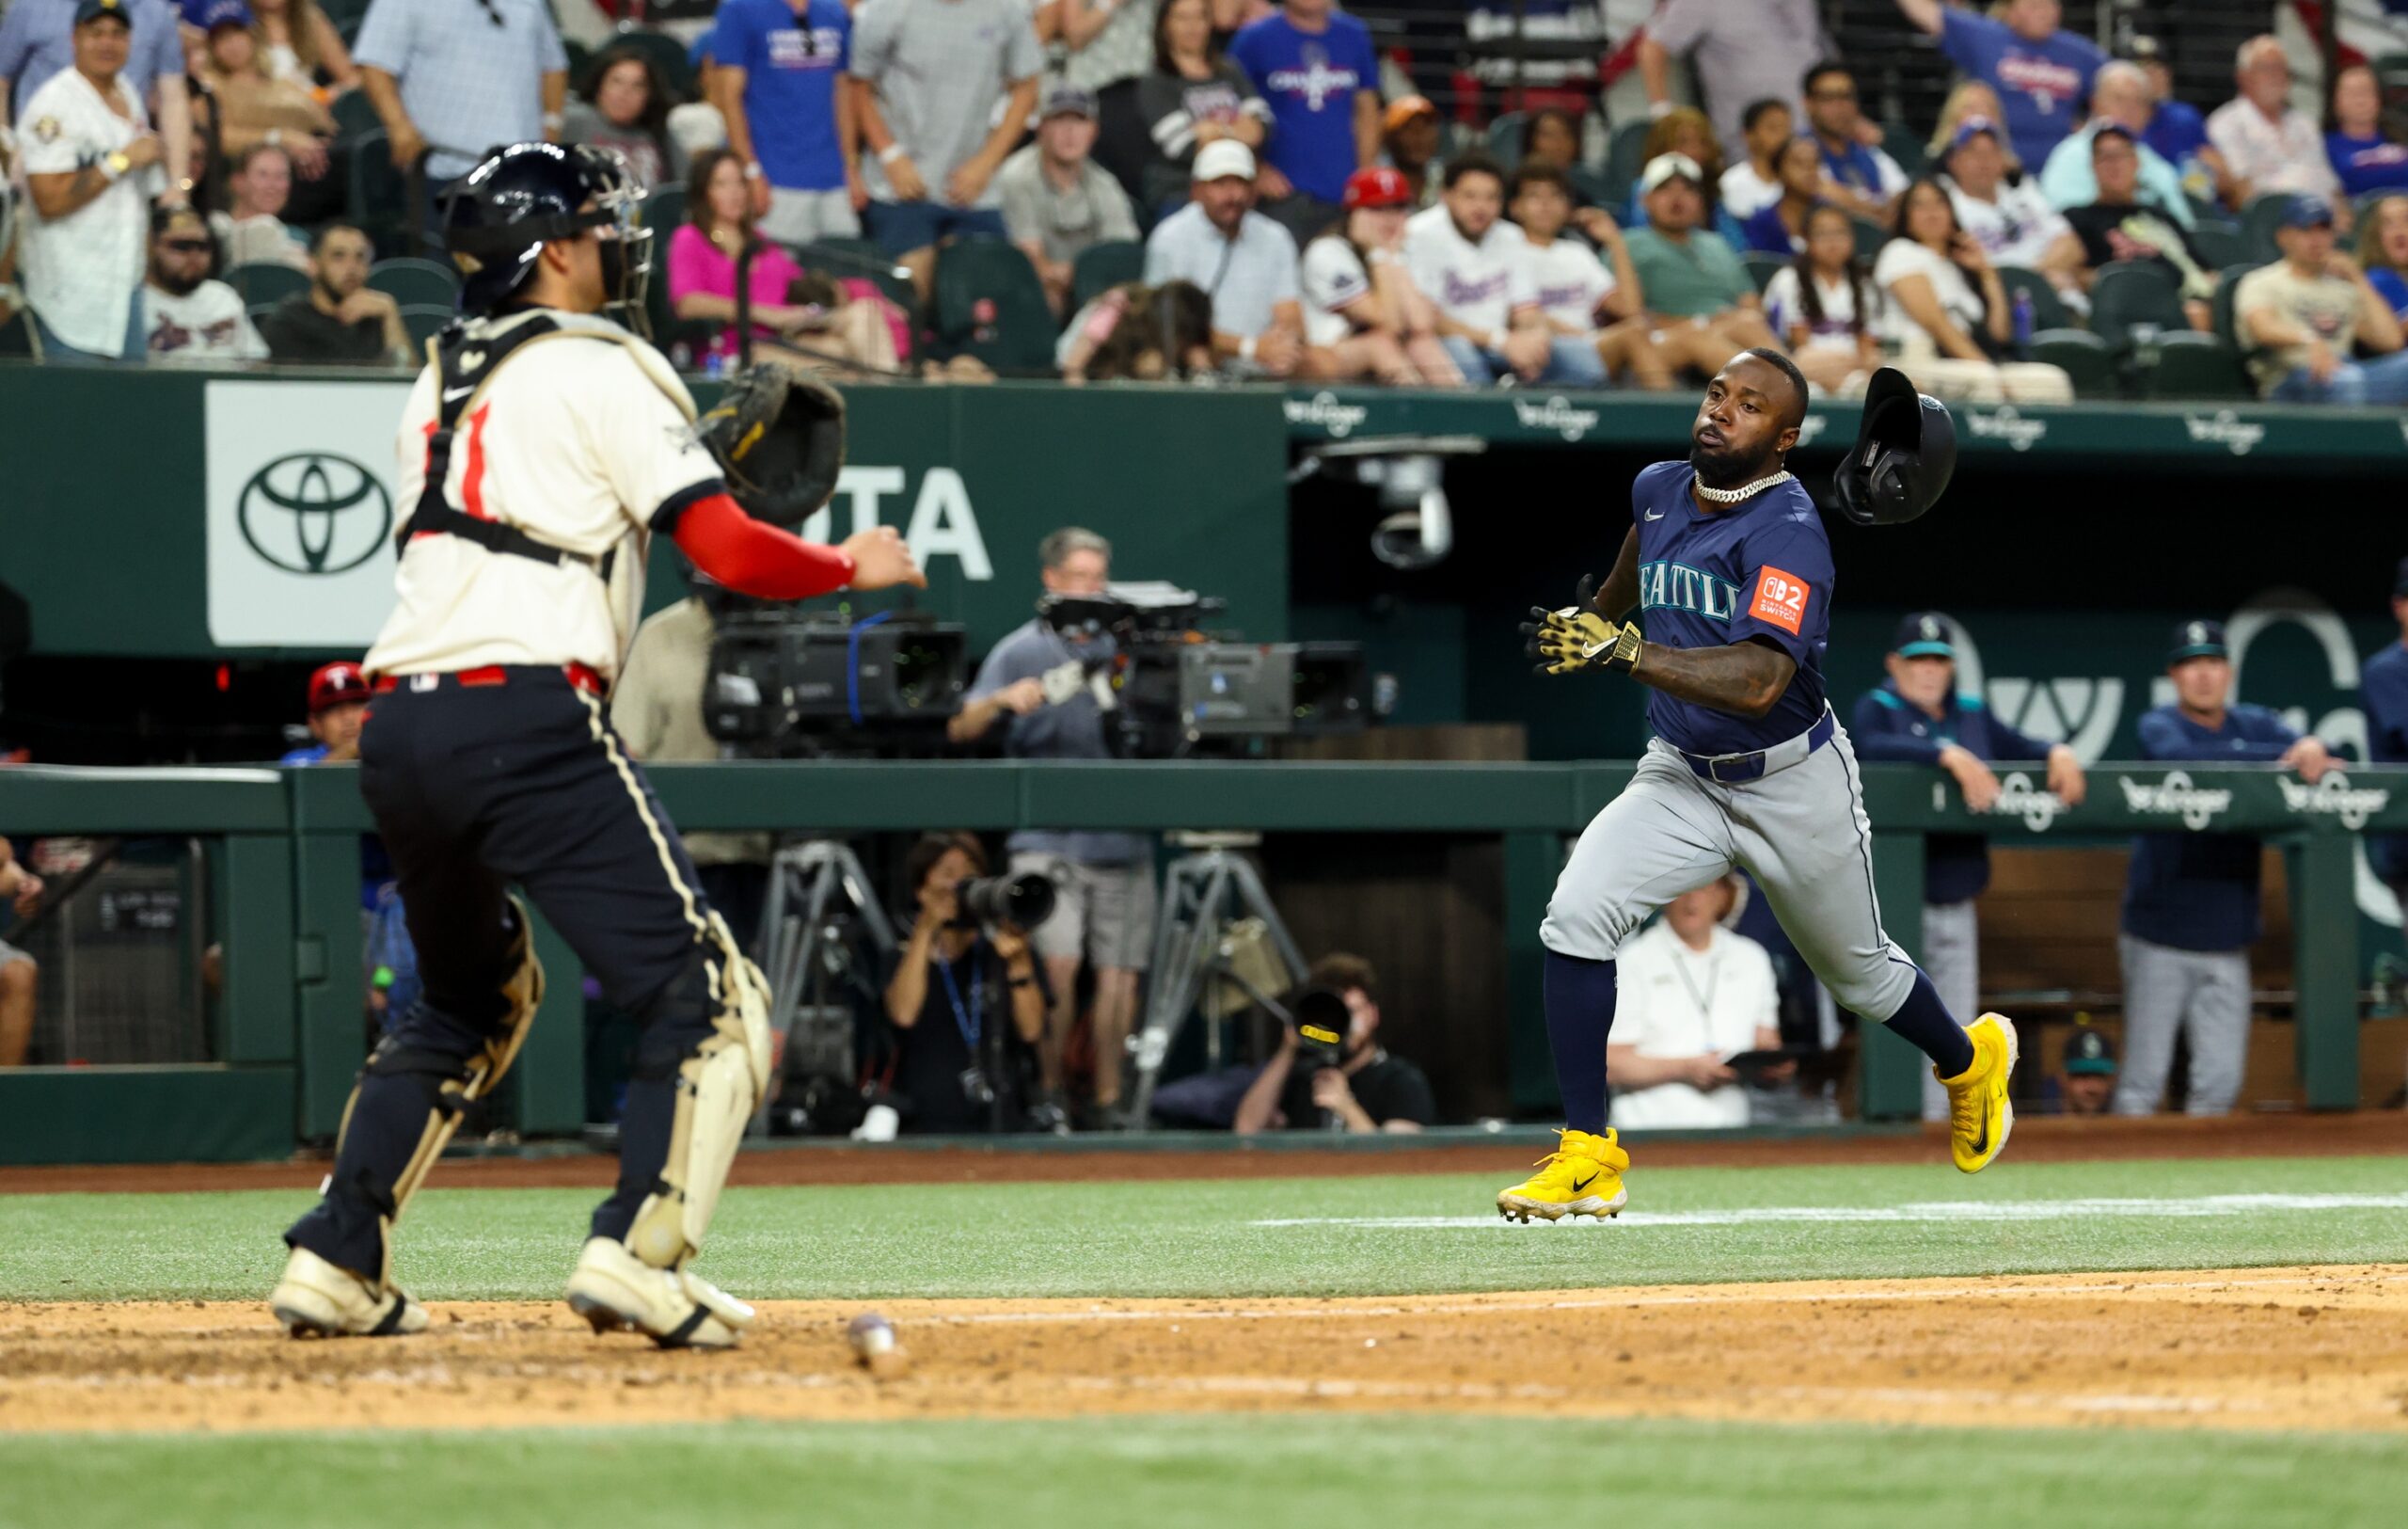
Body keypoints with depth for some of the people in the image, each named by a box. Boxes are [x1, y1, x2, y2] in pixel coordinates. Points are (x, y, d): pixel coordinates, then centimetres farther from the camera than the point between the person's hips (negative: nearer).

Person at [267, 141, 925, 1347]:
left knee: (465, 1000, 27)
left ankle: (336, 1261, 19)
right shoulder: (600, 373, -1)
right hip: (526, 724, -8)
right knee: (704, 998, -5)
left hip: (399, 730, 8)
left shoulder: (435, 387, 21)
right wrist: (850, 567, 10)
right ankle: (636, 1252, -22)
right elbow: (727, 551, -7)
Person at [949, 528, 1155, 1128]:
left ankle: (1108, 1101, 8)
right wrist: (1001, 701, -21)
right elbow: (961, 729, -2)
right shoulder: (1022, 651, 4)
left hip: (1122, 844, 3)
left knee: (1118, 976, 0)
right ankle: (1048, 1093, -4)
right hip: (1048, 842, -3)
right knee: (1058, 963, -16)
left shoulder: (1123, 651, 12)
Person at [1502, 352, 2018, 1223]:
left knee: (1857, 971, 16)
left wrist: (1623, 653, -49)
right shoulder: (1659, 491, -4)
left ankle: (1971, 1060, 51)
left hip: (1793, 786, -5)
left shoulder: (1789, 532, -26)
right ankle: (1587, 1158, -14)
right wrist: (1591, 616, 40)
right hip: (1679, 776, 5)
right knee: (1577, 914, -20)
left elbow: (1759, 681, -41)